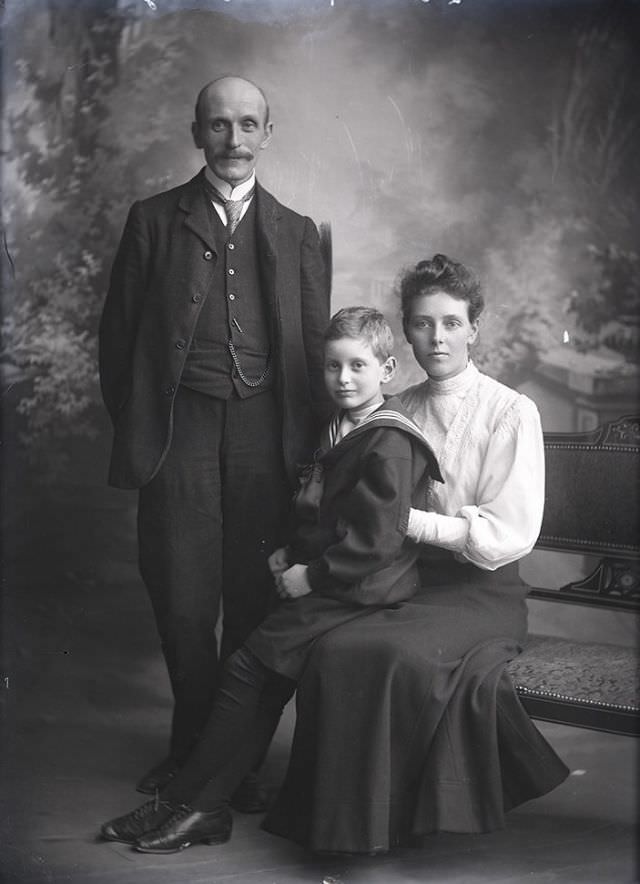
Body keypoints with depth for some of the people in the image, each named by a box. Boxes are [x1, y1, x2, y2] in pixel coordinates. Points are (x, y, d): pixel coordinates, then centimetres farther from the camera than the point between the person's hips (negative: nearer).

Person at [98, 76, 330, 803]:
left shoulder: (295, 233, 13)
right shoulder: (154, 220, 8)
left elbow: (316, 345, 13)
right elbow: (119, 334, 7)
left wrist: (313, 441, 5)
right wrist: (132, 431, 2)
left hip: (266, 430, 1)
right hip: (181, 426, -1)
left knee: (256, 596, 2)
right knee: (182, 598, 0)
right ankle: (194, 741, 19)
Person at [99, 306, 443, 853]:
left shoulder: (388, 443, -15)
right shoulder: (342, 432, 17)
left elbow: (377, 539, -21)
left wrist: (312, 575, -16)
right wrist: (293, 552, 10)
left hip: (360, 589, -10)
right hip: (330, 582, 10)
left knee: (249, 667, -14)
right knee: (267, 681, 0)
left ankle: (186, 803, -7)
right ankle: (207, 807, -1)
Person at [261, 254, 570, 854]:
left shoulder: (511, 413, -2)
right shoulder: (399, 412, 14)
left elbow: (510, 535, -10)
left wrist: (411, 521, -15)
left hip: (480, 594, -4)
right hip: (404, 580, 4)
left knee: (405, 655, -33)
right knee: (334, 648, -25)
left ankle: (405, 815, -11)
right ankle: (345, 812, -10)